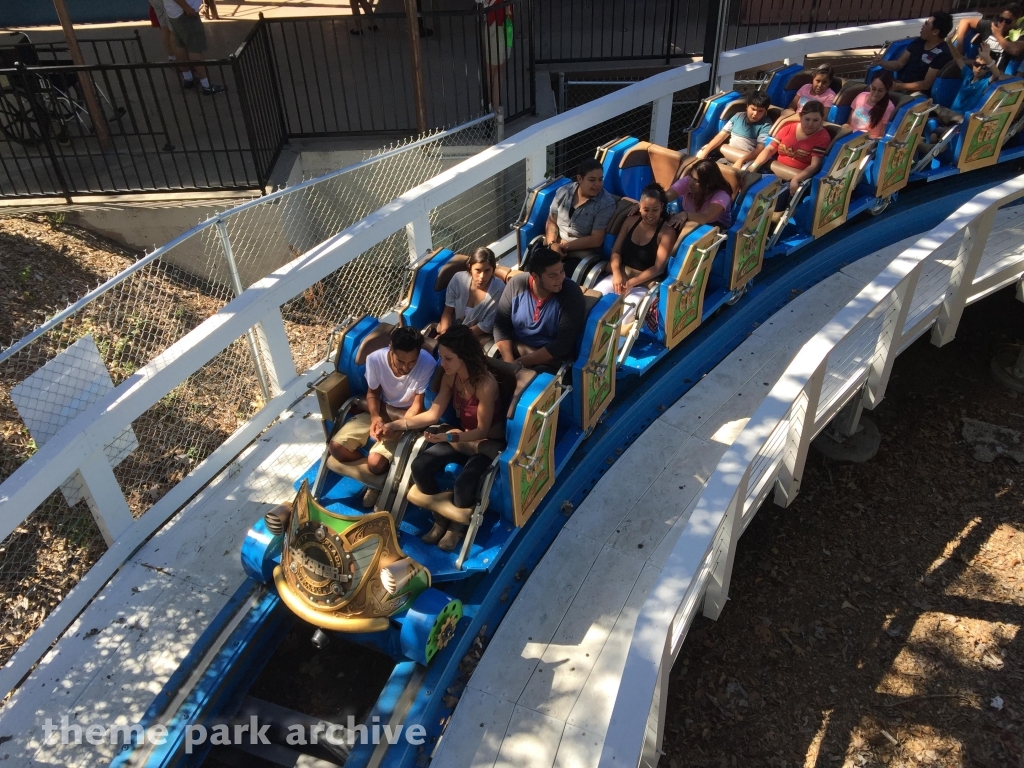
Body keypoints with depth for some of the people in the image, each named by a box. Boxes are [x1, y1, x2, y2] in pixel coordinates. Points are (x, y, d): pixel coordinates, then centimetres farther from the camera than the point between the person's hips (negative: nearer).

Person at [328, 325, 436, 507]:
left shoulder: (427, 364, -28)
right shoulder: (375, 359, -20)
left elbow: (417, 404, -16)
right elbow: (372, 393, -2)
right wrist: (375, 417, -21)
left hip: (406, 415, -3)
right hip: (380, 409, 4)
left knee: (375, 462, -23)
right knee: (336, 446, -12)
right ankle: (372, 472, 11)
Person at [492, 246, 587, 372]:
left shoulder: (571, 294, -15)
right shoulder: (516, 284, -7)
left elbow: (563, 343, -17)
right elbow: (501, 325, -2)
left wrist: (520, 363, -20)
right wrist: (509, 362, -17)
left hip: (550, 359, -3)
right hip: (514, 348, 3)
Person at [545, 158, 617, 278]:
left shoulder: (606, 203, -12)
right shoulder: (563, 191, 1)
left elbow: (596, 240, -13)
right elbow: (551, 221, 6)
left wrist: (565, 246, -15)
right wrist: (552, 243, -12)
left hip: (583, 253, -4)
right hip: (556, 246, 4)